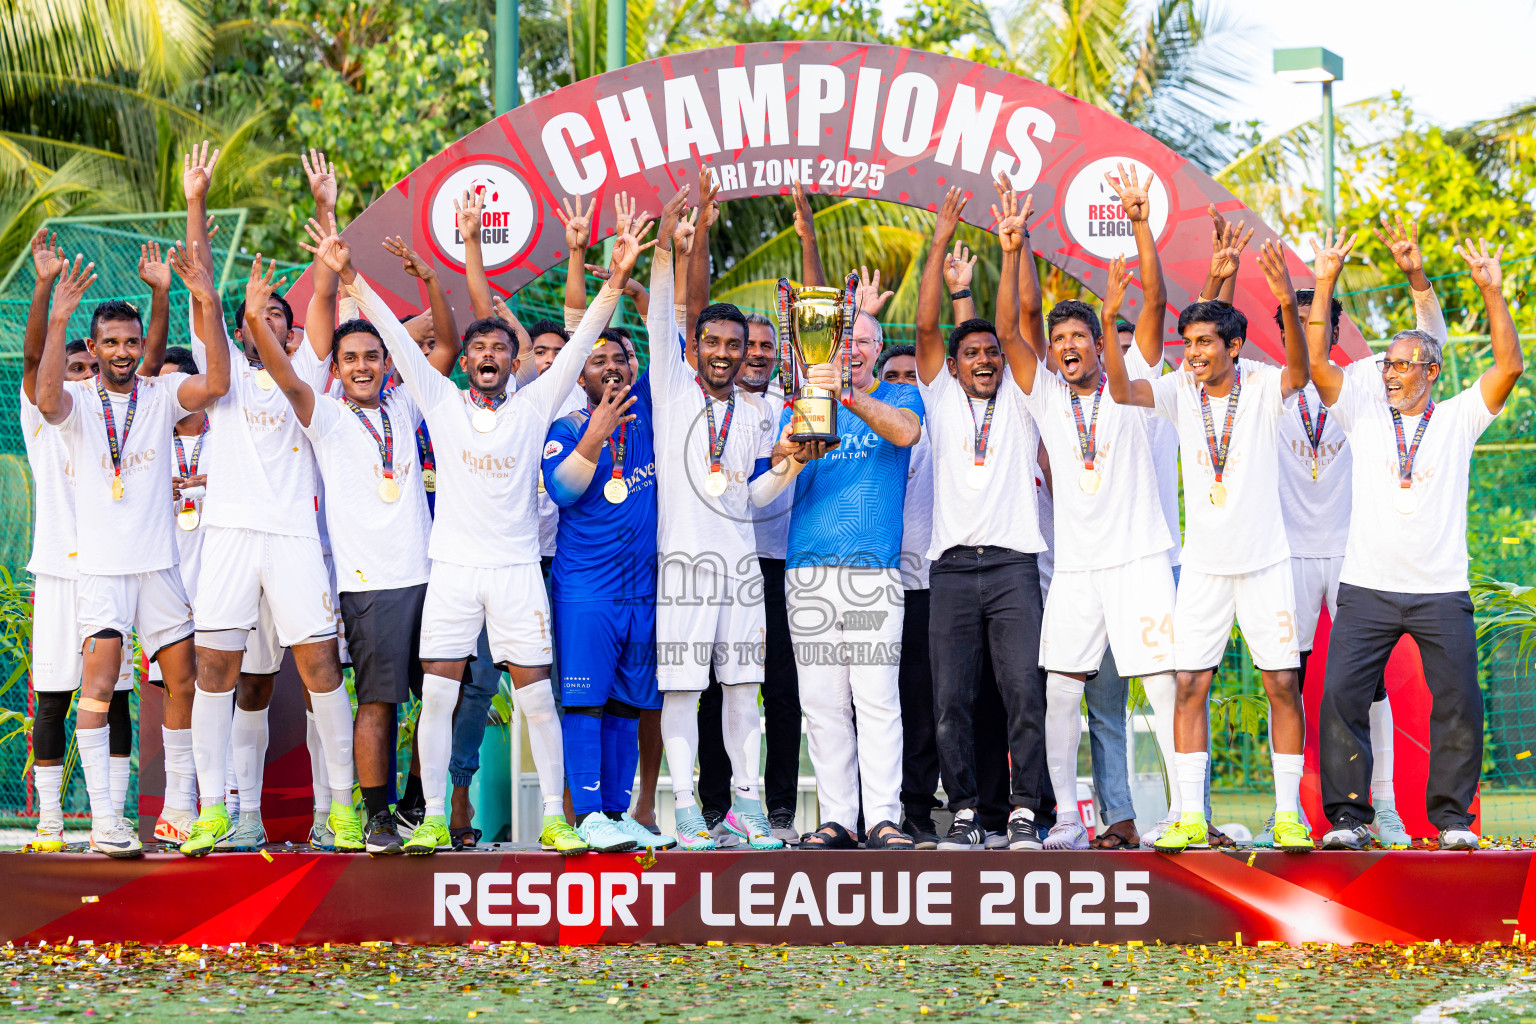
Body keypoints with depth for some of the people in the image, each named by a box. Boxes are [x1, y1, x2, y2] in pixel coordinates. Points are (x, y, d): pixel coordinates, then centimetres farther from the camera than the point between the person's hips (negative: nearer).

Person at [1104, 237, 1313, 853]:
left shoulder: (1262, 386, -9)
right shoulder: (1181, 392, -1)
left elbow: (1298, 370, -29)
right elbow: (1123, 391, -15)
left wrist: (1288, 304, -47)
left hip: (1264, 559, -2)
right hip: (1203, 564, 3)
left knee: (1282, 683, -1)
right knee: (1189, 685, -1)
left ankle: (1288, 814, 8)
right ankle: (1190, 818, 4)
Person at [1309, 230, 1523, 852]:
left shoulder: (1458, 419, 8)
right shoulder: (1364, 412, 10)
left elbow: (1509, 366, -4)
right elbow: (1317, 363, -1)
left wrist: (1492, 292, -12)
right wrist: (1325, 283, -8)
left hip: (1441, 590, 0)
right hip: (1367, 586, 0)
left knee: (1458, 701, -4)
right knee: (1342, 696, -9)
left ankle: (1452, 817, 8)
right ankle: (1348, 817, -2)